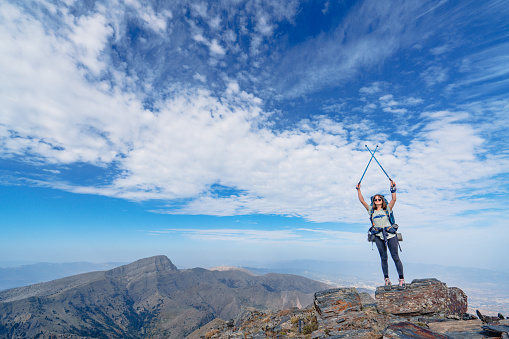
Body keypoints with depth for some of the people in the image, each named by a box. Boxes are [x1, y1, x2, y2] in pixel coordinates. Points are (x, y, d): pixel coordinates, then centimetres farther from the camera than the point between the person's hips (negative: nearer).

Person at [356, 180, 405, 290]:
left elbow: (394, 199, -2)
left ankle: (401, 279, 8)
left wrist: (393, 188, -7)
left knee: (395, 257, -1)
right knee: (383, 258, 5)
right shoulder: (371, 210, 13)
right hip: (379, 236, 2)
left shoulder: (387, 209, 10)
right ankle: (386, 280, 12)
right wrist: (358, 190, 7)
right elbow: (362, 200, 10)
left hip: (390, 235, -1)